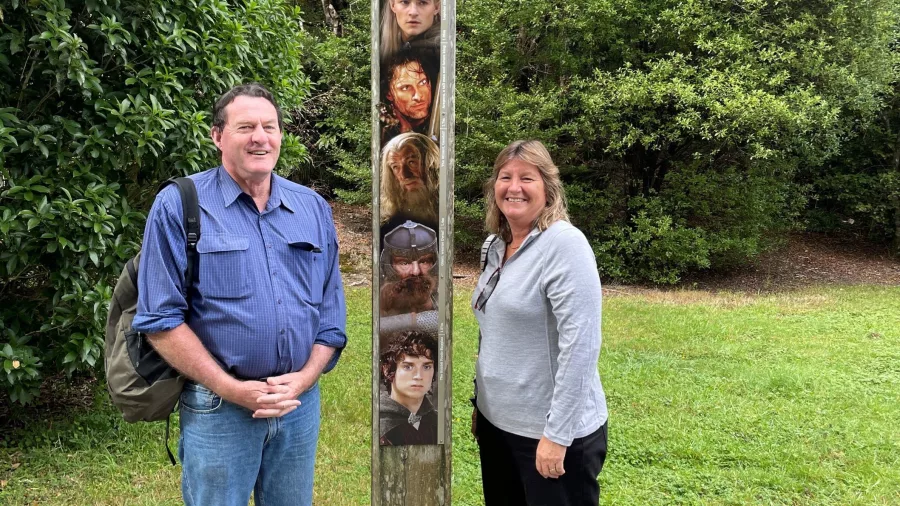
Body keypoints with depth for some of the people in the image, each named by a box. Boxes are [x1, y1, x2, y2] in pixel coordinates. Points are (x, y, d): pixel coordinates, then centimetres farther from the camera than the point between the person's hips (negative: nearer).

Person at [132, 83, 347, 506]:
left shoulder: (313, 208, 7)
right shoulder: (178, 206, -6)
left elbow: (331, 308, 8)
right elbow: (161, 319, -9)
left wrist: (305, 377, -6)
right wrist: (232, 390, -13)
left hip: (301, 403, 4)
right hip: (218, 408, -4)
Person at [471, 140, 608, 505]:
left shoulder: (564, 245, -17)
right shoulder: (498, 246, 6)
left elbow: (580, 346, -22)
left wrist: (557, 433, -22)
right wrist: (480, 403, 16)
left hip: (549, 430, -7)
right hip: (497, 421, 7)